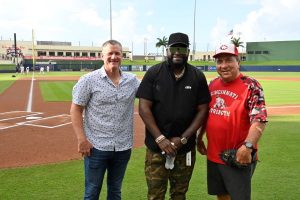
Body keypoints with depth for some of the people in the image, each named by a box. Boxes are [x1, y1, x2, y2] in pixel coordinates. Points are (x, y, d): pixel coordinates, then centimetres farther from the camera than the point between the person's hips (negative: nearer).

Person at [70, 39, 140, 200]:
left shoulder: (133, 80, 3)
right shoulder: (88, 80, -8)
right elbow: (76, 110, -6)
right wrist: (82, 140, -13)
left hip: (123, 147, 4)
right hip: (96, 147, -3)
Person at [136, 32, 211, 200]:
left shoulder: (198, 76, 1)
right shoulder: (154, 73, -3)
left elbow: (202, 110, 0)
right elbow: (144, 108, -6)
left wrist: (183, 138, -9)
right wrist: (160, 138, -13)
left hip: (186, 148, 2)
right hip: (156, 146, -1)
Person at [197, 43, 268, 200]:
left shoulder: (251, 86, -12)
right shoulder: (213, 85, 8)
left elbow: (259, 121, -20)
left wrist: (248, 146, -31)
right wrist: (199, 138, 16)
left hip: (239, 157, -6)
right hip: (213, 154, 6)